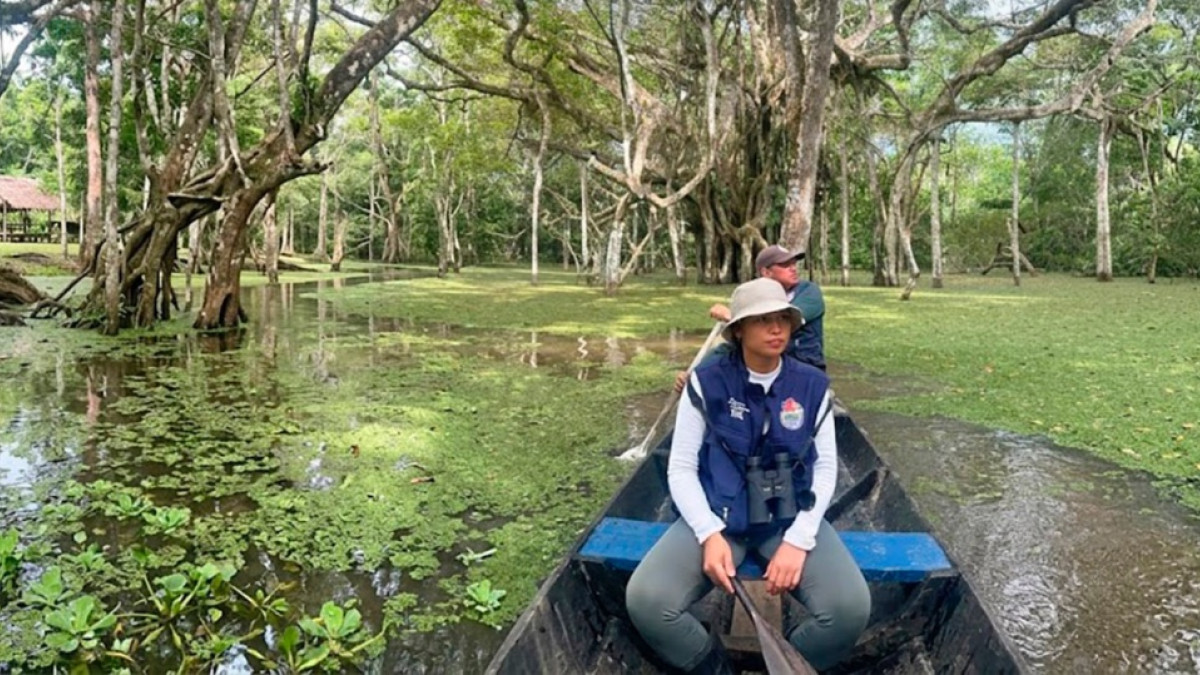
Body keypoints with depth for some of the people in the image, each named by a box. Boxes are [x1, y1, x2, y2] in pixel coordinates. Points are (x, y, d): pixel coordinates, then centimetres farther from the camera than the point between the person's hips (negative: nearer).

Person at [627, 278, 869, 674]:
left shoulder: (811, 385, 0)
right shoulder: (707, 382, -5)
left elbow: (826, 467, 2)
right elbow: (681, 468, -3)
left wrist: (798, 539, -12)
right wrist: (709, 533, -18)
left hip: (791, 518, 1)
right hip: (717, 516, -1)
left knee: (851, 608, -25)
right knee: (646, 601, -25)